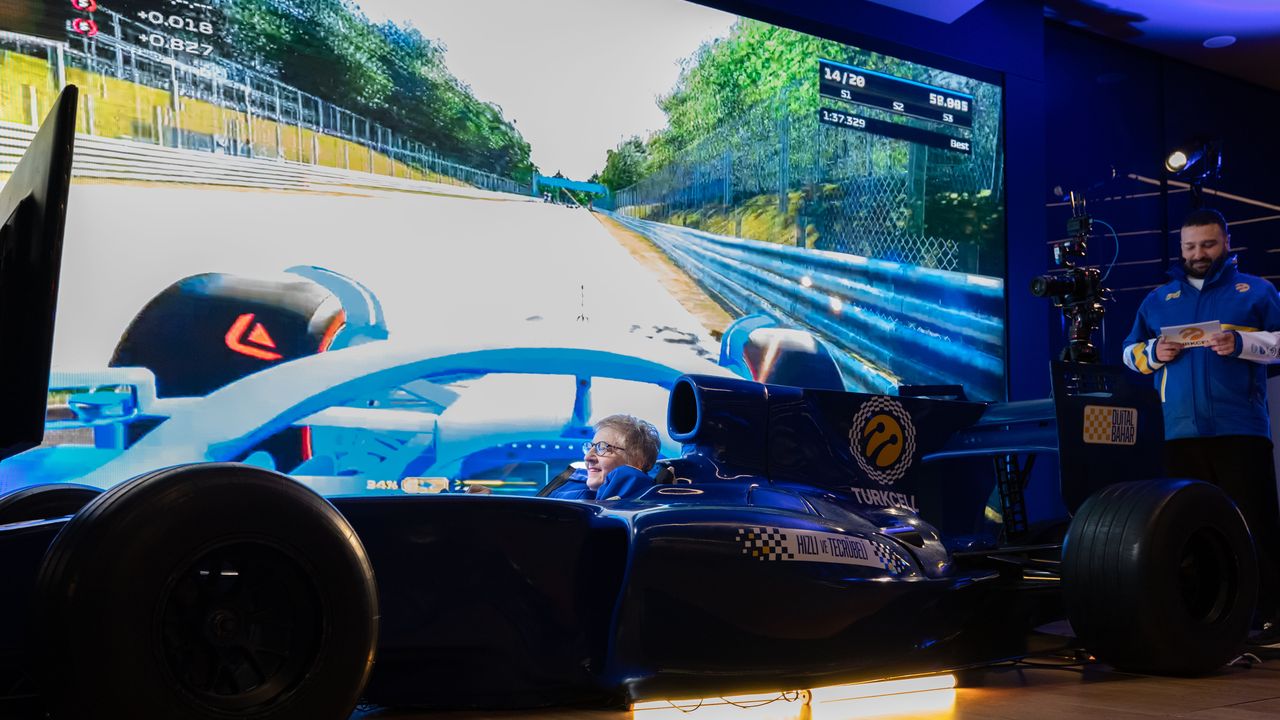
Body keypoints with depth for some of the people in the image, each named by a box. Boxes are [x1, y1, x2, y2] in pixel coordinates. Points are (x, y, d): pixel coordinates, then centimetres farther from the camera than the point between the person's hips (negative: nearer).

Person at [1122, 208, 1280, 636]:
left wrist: (1241, 343, -15)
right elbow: (1130, 353, 21)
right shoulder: (1158, 299, 20)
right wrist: (1153, 353, -1)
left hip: (1239, 429, -3)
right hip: (1180, 432, 3)